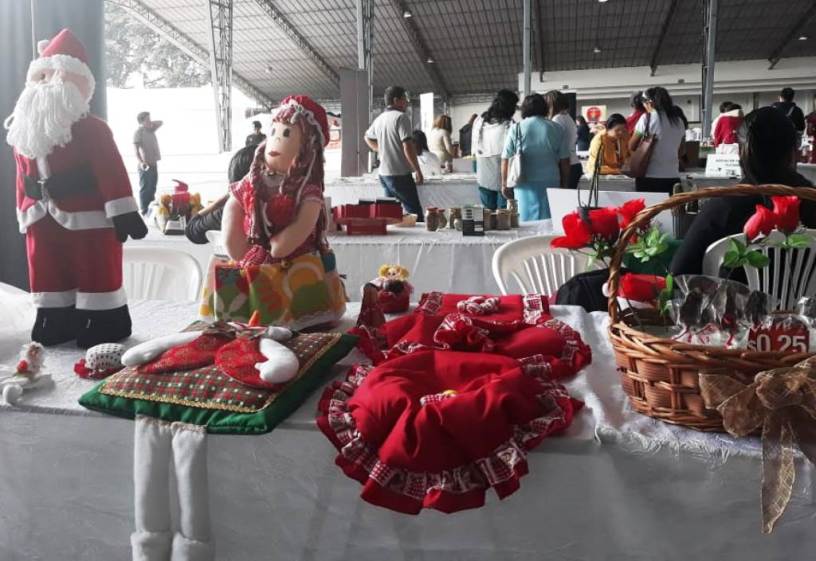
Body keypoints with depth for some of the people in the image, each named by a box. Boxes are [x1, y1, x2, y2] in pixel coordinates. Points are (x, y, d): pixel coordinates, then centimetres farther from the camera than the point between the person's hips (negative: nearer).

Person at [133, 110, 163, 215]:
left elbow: (160, 123, 30)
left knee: (152, 189, 13)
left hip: (153, 164, 8)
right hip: (145, 165, -8)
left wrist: (151, 123, 13)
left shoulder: (150, 130, 15)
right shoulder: (138, 132, -7)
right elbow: (136, 150, -14)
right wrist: (141, 162, -27)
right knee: (145, 189, -6)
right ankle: (144, 211, -4)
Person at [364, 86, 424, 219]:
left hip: (384, 174, 9)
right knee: (415, 213, -6)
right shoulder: (401, 117, -12)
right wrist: (418, 171, -14)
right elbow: (407, 147, -19)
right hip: (400, 174, -9)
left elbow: (368, 137, 32)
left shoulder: (379, 119, 13)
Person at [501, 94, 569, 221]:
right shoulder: (556, 129, 4)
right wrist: (564, 184, 15)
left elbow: (506, 159, -2)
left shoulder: (516, 129, 0)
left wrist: (504, 184, 6)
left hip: (525, 184, -1)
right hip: (551, 183, 1)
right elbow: (564, 160, 5)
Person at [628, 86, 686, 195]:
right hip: (673, 177, 5)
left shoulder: (647, 118, -6)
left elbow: (631, 146, 0)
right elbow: (682, 150, 18)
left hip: (649, 177, -5)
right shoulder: (678, 120, 11)